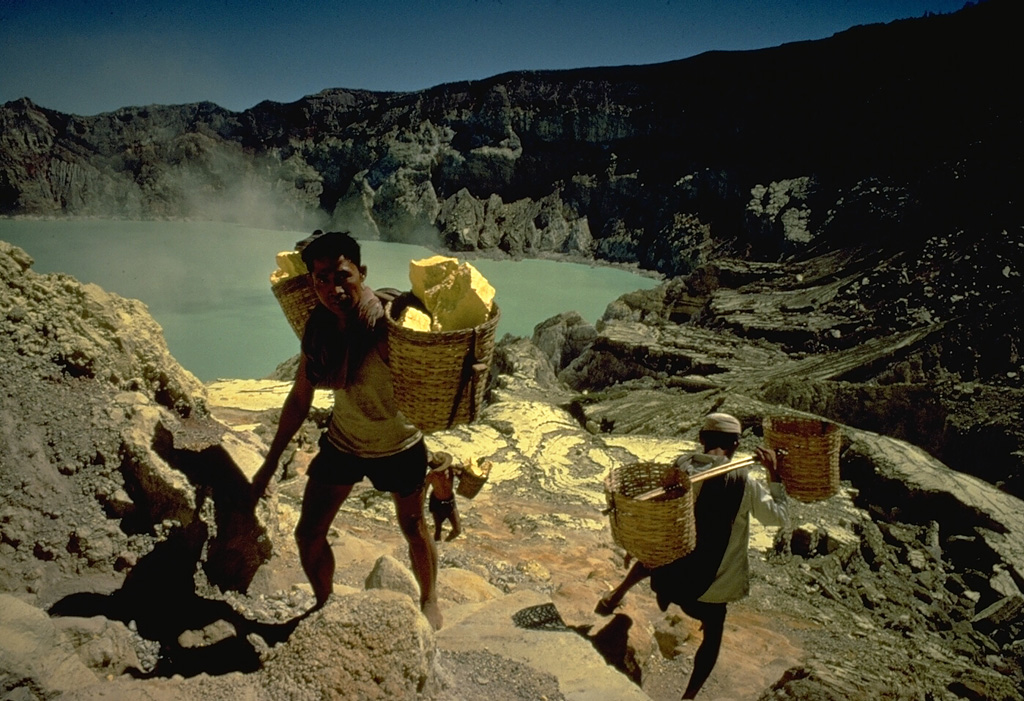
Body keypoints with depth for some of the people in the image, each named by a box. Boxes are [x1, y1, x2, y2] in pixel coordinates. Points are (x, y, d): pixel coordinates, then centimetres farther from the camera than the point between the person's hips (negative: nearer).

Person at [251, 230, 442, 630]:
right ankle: (325, 605, 38)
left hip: (398, 447, -4)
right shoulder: (316, 329, -12)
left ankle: (429, 602, 45)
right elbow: (300, 400, 0)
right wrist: (270, 463, 5)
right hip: (342, 444, 5)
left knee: (413, 529, 17)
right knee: (308, 535, 9)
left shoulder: (385, 327, -29)